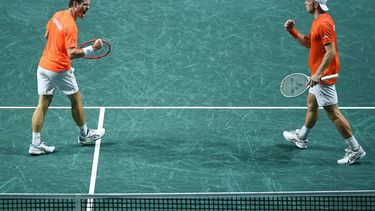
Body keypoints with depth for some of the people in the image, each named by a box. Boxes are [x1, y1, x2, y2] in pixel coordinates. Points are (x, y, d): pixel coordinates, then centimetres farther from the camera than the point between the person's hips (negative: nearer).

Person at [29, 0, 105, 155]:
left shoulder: (57, 15, 4)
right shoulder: (71, 26, -22)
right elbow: (71, 54, -27)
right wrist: (92, 49, -27)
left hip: (43, 65, 7)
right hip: (59, 69, -7)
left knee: (43, 104, 7)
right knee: (76, 100, 13)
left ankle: (36, 144, 3)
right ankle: (84, 135, 31)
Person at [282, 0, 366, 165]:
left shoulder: (323, 23, -22)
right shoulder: (318, 21, 11)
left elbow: (331, 52, -27)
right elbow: (309, 43, 22)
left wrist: (318, 73, -31)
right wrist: (292, 31, 11)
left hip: (323, 76, -11)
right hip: (319, 75, 11)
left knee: (333, 113, -8)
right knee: (311, 106, 25)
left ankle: (355, 149, -3)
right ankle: (301, 138, 44)